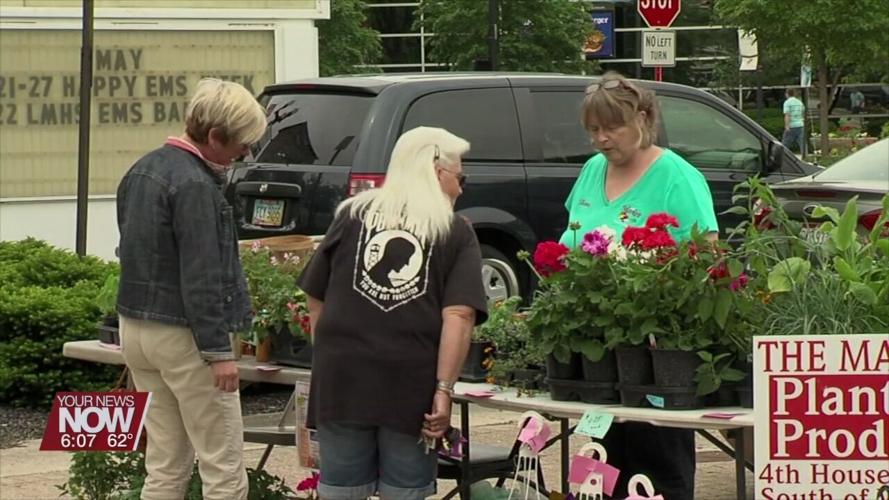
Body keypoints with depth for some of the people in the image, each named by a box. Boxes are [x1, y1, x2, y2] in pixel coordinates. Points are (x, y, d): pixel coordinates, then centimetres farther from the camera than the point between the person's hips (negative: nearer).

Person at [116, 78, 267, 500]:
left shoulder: (142, 170, 11)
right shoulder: (194, 185, -19)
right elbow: (201, 276, -21)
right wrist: (218, 350, -19)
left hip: (136, 327, 9)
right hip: (181, 336, -9)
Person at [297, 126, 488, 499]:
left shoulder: (352, 214, 10)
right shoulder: (456, 232, 3)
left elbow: (316, 301, 12)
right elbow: (459, 316, -9)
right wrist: (444, 390, -10)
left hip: (341, 380, 2)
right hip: (413, 385, -2)